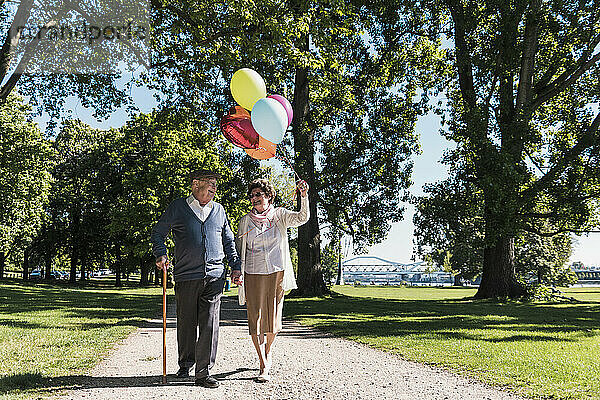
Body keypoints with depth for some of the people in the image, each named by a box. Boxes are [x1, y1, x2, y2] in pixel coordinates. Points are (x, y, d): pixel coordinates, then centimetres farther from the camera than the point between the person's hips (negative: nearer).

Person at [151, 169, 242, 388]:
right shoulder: (178, 207, 6)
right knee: (186, 323, 8)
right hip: (186, 276, -2)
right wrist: (161, 255, -5)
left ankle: (204, 372, 4)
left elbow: (229, 241, 23)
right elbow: (158, 232, 11)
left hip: (214, 277, 2)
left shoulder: (219, 210, 16)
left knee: (210, 325, -3)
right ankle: (185, 364, 29)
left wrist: (236, 265, 14)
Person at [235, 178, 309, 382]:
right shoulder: (246, 220, 7)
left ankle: (268, 352, 33)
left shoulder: (279, 215, 6)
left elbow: (302, 218, -9)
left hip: (277, 273, 0)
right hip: (254, 274, 0)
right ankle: (263, 366, 0)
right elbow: (239, 249, 9)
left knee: (273, 315, 8)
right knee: (256, 317, -5)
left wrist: (304, 196, -22)